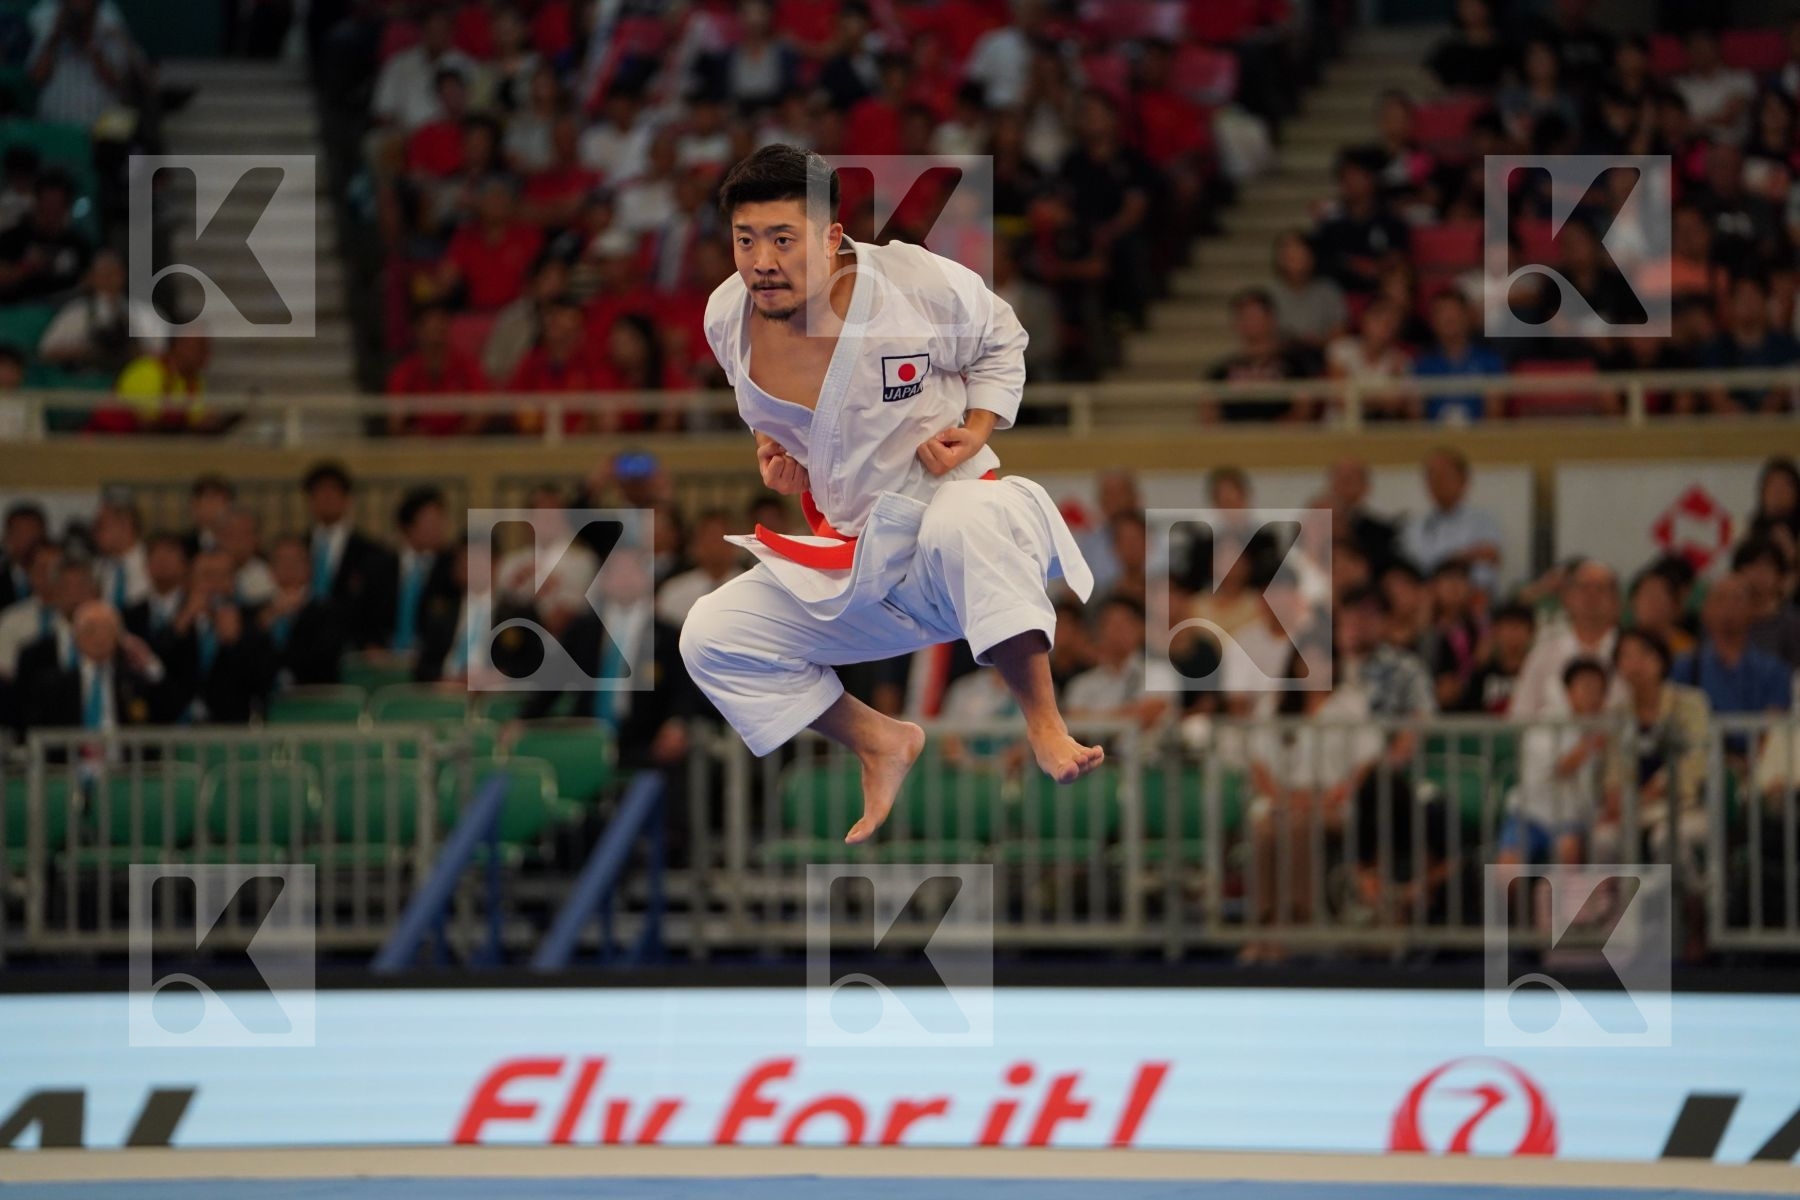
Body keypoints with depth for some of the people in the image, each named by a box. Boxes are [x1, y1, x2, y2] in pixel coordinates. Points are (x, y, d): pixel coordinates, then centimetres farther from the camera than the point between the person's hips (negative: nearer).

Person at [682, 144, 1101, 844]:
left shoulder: (919, 284, -19)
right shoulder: (729, 319, -7)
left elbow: (1001, 342, 3)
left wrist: (976, 430, -12)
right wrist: (774, 451, -2)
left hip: (949, 505, -6)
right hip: (850, 567, 6)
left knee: (966, 527, -43)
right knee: (711, 640, -3)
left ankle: (1045, 727, -32)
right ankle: (880, 744, 16)